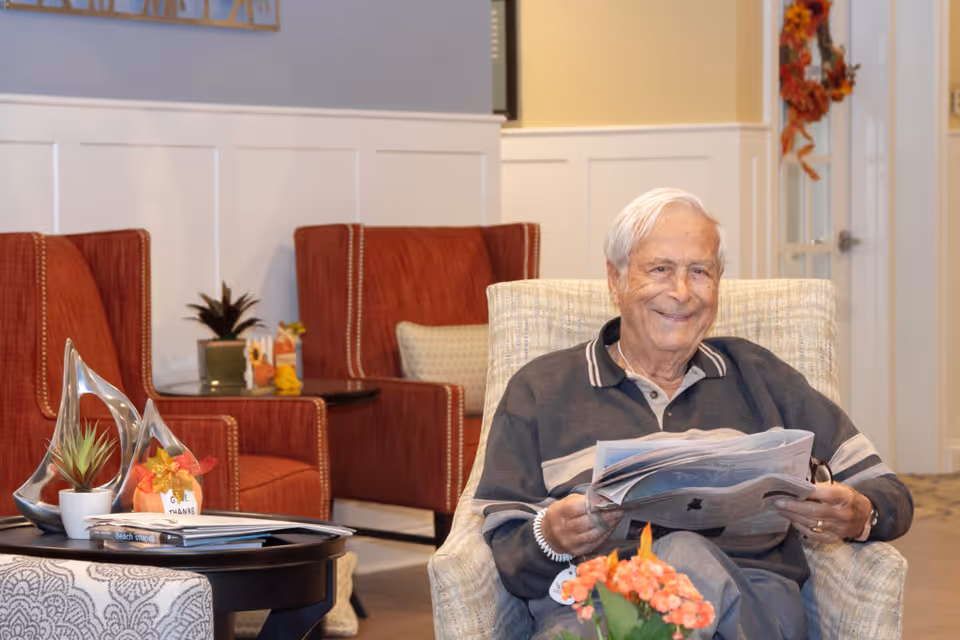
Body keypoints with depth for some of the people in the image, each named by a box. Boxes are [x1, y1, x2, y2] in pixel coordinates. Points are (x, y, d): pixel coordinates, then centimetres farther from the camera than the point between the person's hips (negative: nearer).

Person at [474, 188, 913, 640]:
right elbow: (502, 553, 12)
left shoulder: (757, 376, 25)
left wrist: (858, 516, -3)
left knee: (689, 557, -38)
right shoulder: (540, 390, 19)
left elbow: (890, 496, 22)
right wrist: (550, 539, -12)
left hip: (752, 600, 0)